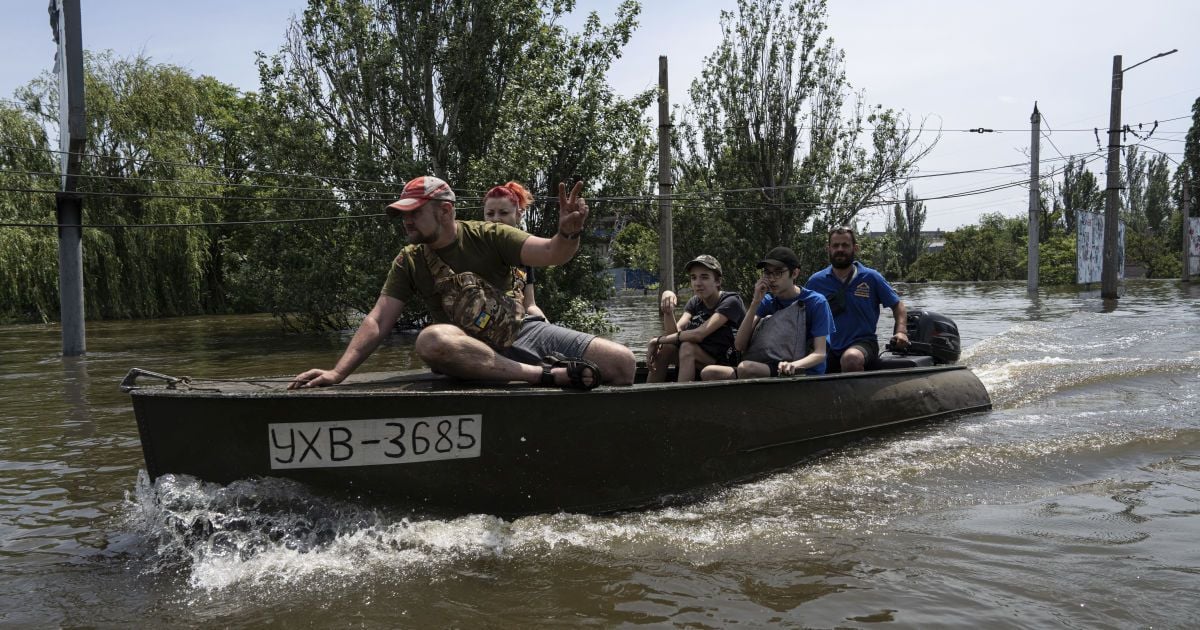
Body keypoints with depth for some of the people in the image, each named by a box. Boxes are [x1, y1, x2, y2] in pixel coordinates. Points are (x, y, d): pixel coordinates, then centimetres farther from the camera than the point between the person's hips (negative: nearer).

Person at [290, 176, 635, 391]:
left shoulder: (489, 237, -2)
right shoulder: (409, 262, 3)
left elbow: (551, 254, -14)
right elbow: (377, 322, -3)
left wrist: (568, 234, -38)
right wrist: (338, 372, -16)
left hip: (523, 330, 0)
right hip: (472, 350, 1)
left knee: (621, 362, -21)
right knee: (431, 340, -38)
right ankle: (550, 375, -35)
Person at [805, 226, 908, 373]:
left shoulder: (871, 277, 3)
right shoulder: (816, 281, 6)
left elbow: (898, 306, 10)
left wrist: (901, 331, -6)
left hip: (862, 343, -1)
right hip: (828, 349, 2)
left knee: (851, 359, -37)